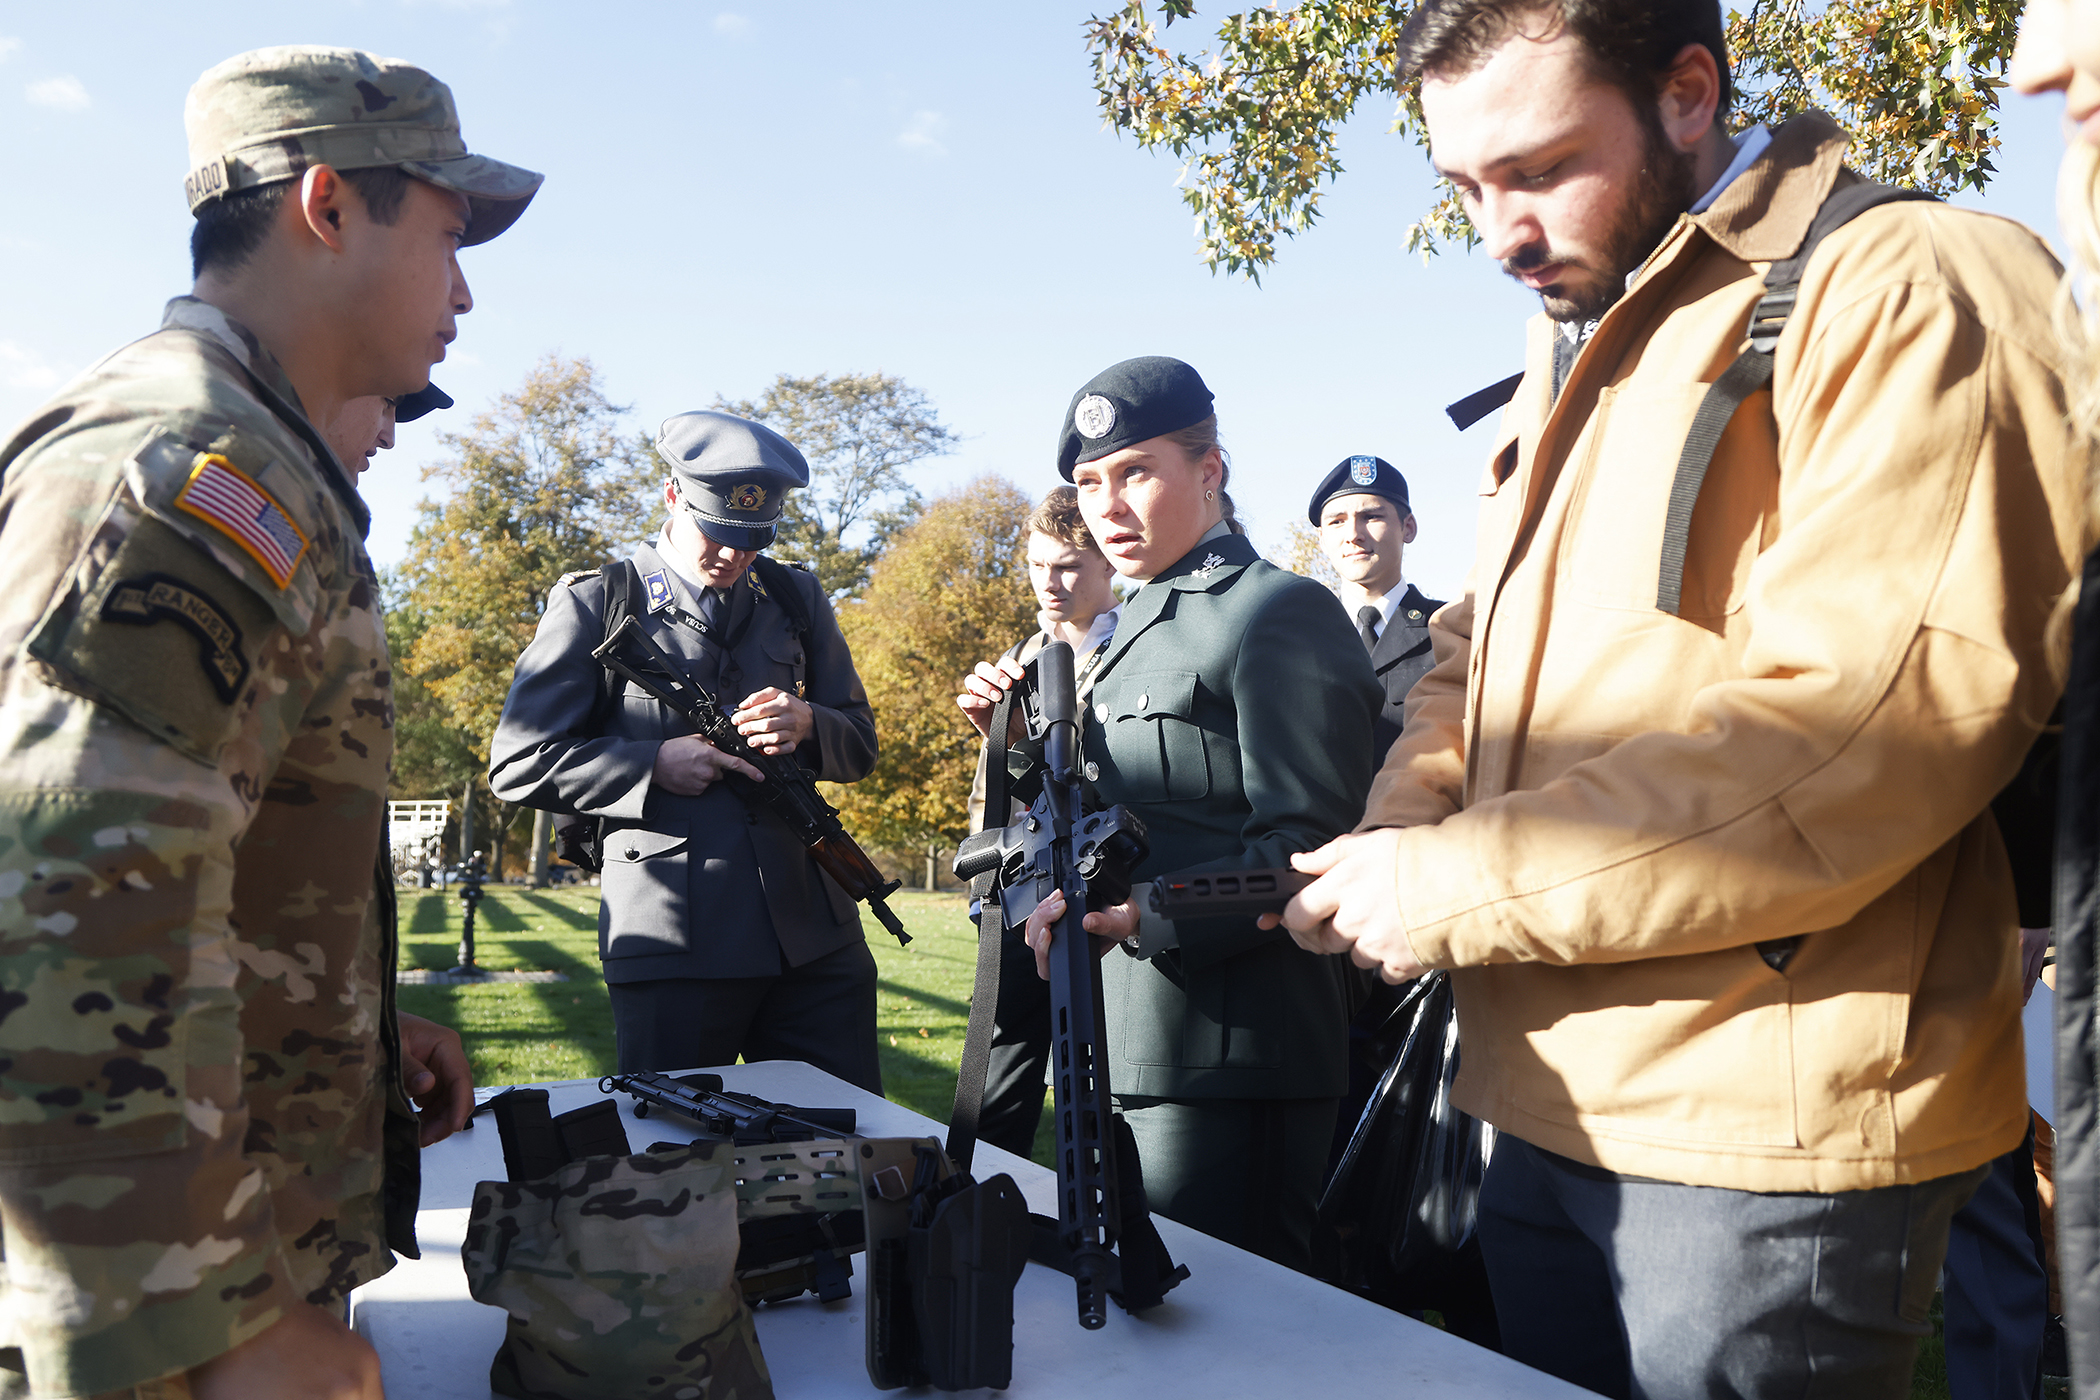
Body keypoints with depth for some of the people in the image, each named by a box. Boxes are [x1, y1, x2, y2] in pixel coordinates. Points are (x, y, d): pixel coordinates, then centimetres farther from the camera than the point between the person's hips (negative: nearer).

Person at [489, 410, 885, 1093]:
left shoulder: (796, 597, 15)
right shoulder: (595, 603, 3)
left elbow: (861, 745, 16)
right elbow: (518, 764, 1)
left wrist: (805, 726, -6)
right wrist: (655, 766, -11)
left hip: (815, 940, 4)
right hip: (674, 949, -3)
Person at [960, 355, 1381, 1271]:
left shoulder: (1282, 613, -11)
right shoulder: (1140, 625, 19)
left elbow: (1307, 848, -19)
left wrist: (1140, 912, -28)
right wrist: (1025, 742, 7)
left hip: (1230, 1055, -9)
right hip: (1135, 1044, 9)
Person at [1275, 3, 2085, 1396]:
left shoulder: (1911, 289, -11)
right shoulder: (1569, 362, 15)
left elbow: (1868, 722, -24)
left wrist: (1458, 887, -20)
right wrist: (1403, 820, -3)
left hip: (1763, 1141, -7)